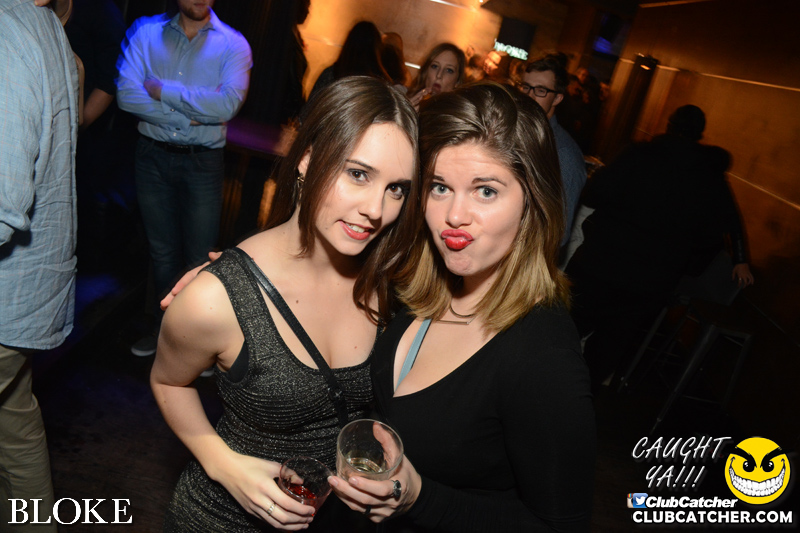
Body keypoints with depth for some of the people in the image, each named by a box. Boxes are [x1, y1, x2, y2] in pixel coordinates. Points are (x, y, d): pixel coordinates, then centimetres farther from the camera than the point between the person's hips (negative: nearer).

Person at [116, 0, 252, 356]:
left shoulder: (233, 44, -1)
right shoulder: (145, 32, 5)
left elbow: (226, 104, -18)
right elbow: (127, 94, -9)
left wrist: (161, 89, -12)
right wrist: (191, 115, -16)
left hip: (203, 162, -2)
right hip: (153, 156, 3)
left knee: (200, 259, 2)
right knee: (162, 251, 13)